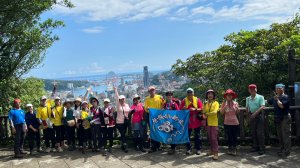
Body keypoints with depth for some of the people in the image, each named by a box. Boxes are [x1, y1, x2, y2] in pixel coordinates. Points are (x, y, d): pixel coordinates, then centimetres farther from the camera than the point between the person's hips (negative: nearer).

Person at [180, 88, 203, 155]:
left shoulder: (197, 100, 1)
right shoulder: (184, 101, 3)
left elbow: (201, 109, -5)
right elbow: (180, 110, 2)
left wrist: (195, 109, -20)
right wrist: (184, 109, -19)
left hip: (197, 120, -1)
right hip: (188, 121, 1)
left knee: (197, 136, 7)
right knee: (187, 135, 5)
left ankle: (198, 149, 18)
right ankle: (188, 149, 17)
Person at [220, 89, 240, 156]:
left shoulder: (235, 103, 3)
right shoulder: (224, 103, 2)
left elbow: (238, 113, 8)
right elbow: (221, 112, -3)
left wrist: (237, 108, -10)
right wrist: (225, 106, -15)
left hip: (235, 123, 1)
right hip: (227, 123, 0)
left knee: (235, 136, 2)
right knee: (229, 137, 7)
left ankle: (234, 149, 12)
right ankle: (229, 149, 18)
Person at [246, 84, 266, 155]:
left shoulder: (260, 97, -6)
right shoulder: (248, 99, 10)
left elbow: (262, 107, -15)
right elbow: (247, 108, 17)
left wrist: (255, 113, -23)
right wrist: (249, 114, 4)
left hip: (259, 115, -5)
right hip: (252, 116, 5)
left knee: (260, 133, -4)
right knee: (253, 132, 9)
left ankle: (262, 148, 4)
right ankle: (255, 147, 21)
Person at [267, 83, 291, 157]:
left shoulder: (285, 97, -9)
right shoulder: (275, 97, 13)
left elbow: (282, 105, -21)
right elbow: (267, 102, 25)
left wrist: (277, 99, -14)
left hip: (284, 118, -8)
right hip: (277, 118, 8)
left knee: (286, 135, -4)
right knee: (279, 135, 13)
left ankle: (286, 151, 0)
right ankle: (282, 149, 24)